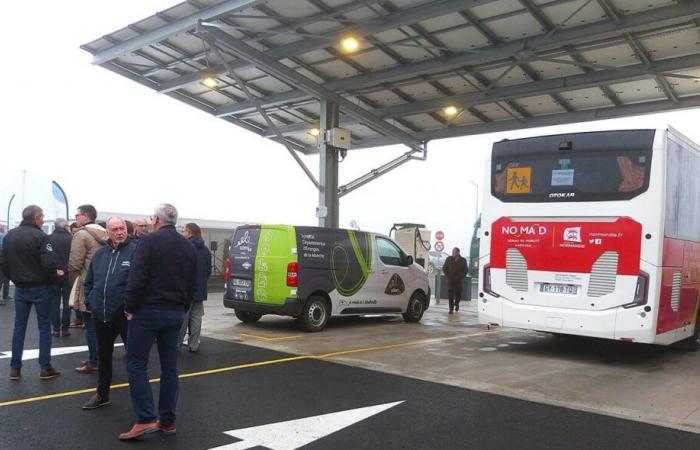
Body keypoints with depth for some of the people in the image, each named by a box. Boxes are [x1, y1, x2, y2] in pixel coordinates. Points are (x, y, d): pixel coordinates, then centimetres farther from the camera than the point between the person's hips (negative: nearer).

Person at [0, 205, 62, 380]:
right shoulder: (39, 236, -16)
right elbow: (48, 264, -22)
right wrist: (55, 274, -3)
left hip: (20, 288, 6)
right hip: (40, 287, -6)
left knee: (19, 327, 12)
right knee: (44, 327, 4)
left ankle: (15, 368, 14)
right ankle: (45, 368, 6)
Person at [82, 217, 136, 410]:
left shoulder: (135, 251, -10)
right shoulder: (100, 254, 10)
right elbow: (89, 281, 19)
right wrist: (90, 301, 9)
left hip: (125, 314, -6)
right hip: (101, 315, 6)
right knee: (103, 355, 19)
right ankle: (102, 394, 35)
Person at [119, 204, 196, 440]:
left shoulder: (149, 241, -8)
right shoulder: (189, 247, 11)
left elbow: (137, 279, -16)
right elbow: (192, 285, 10)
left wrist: (130, 308, -6)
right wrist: (182, 309, 14)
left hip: (148, 311, -6)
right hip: (176, 314, 6)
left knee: (136, 364, 2)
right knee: (169, 366, 10)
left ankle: (146, 419, -5)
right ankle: (167, 421, 15)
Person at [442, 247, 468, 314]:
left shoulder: (463, 260, 2)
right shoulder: (449, 259, 4)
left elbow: (465, 271, 5)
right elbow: (444, 268, 9)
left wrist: (460, 278, -6)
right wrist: (448, 276, -2)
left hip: (458, 281, 0)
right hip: (450, 281, 0)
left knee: (458, 294, 5)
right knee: (450, 295, -4)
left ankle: (456, 304, 35)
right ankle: (451, 309, 2)